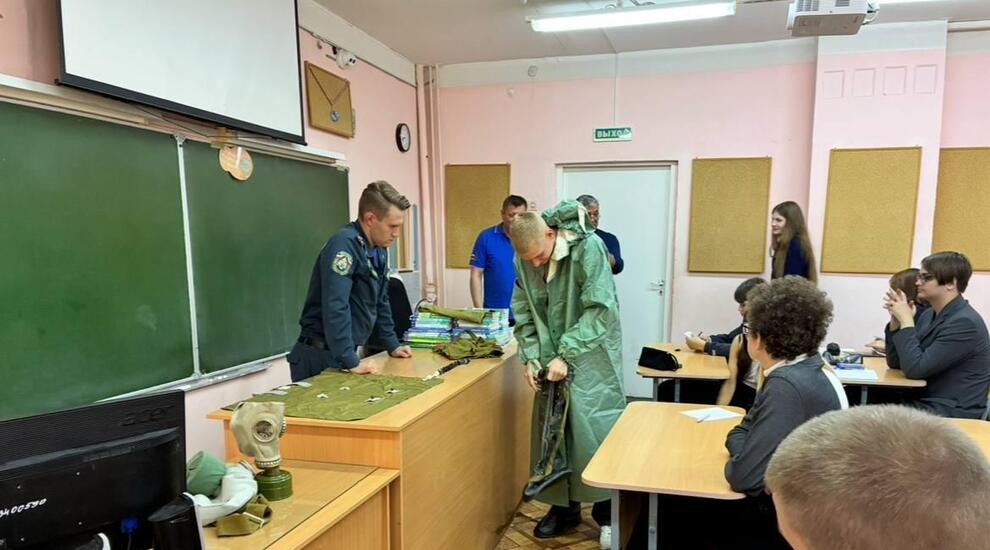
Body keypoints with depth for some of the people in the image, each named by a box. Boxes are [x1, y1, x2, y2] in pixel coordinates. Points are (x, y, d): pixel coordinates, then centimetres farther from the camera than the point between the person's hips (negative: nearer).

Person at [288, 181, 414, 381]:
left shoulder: (378, 250, 8)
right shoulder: (345, 244, -21)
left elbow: (380, 303, 19)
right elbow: (335, 307, -29)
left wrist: (392, 346, 18)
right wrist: (351, 363, -28)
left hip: (343, 355, 8)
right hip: (319, 357, -8)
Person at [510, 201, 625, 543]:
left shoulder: (588, 247, -19)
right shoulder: (524, 260, -2)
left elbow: (599, 309, -22)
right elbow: (524, 313, 5)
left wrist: (566, 355, -23)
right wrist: (530, 357, -7)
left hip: (591, 358, -5)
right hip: (551, 359, 5)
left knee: (597, 433, -3)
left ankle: (608, 511, 17)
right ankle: (564, 507, 26)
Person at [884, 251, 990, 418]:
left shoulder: (964, 323, -18)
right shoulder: (929, 316, 8)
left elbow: (914, 369, -22)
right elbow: (895, 363, 7)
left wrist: (906, 321, -16)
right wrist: (896, 321, -4)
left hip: (954, 411, -7)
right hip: (925, 401, 7)